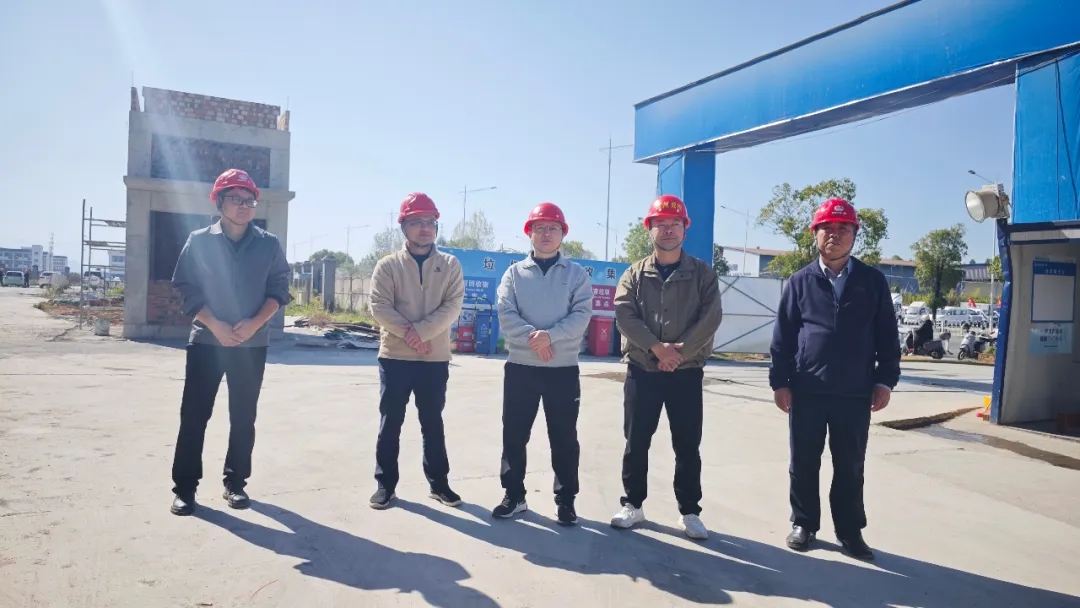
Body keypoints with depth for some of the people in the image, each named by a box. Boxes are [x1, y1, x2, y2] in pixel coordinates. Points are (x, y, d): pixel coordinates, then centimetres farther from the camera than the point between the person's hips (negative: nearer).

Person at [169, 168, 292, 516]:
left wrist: (253, 323, -12)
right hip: (206, 341, -1)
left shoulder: (269, 244, 3)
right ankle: (184, 487, 11)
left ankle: (235, 483, 20)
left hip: (252, 344, 1)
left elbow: (279, 289, 3)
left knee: (243, 417, 7)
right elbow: (186, 288, -1)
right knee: (194, 414, 0)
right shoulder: (199, 241, 1)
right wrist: (215, 325, -14)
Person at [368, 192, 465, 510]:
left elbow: (452, 306, -8)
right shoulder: (388, 265, 1)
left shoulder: (450, 265, 3)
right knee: (390, 422, 6)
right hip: (395, 357, -1)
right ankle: (385, 484, 18)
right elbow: (379, 307, -7)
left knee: (432, 422, 12)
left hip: (435, 358, 1)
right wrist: (407, 333, -17)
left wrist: (421, 331, -18)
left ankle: (439, 483, 24)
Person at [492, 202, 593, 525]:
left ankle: (566, 500, 18)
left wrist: (550, 335, -21)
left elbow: (581, 315, -7)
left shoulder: (577, 273, 5)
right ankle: (514, 495, 22)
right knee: (514, 435, 8)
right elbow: (506, 314, -4)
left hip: (563, 368, -1)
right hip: (520, 367, 1)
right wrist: (532, 337, -20)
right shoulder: (514, 273, 7)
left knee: (564, 438, 6)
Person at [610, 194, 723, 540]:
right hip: (642, 371, 1)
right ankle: (633, 505, 22)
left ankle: (689, 512, 19)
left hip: (687, 373, -1)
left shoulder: (703, 273, 4)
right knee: (636, 442, 7)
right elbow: (624, 315, -7)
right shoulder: (635, 274, 6)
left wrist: (679, 351, -17)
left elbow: (710, 318, -7)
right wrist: (656, 347, -19)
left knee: (687, 446, 6)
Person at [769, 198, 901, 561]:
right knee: (804, 463, 8)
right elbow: (783, 335, 3)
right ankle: (804, 524, 23)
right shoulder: (801, 282, 5)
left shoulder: (872, 281, 6)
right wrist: (779, 381, -3)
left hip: (855, 393, 0)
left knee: (850, 466, 10)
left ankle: (850, 530, 23)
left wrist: (885, 380, 0)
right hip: (806, 390, 0)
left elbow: (887, 336, 7)